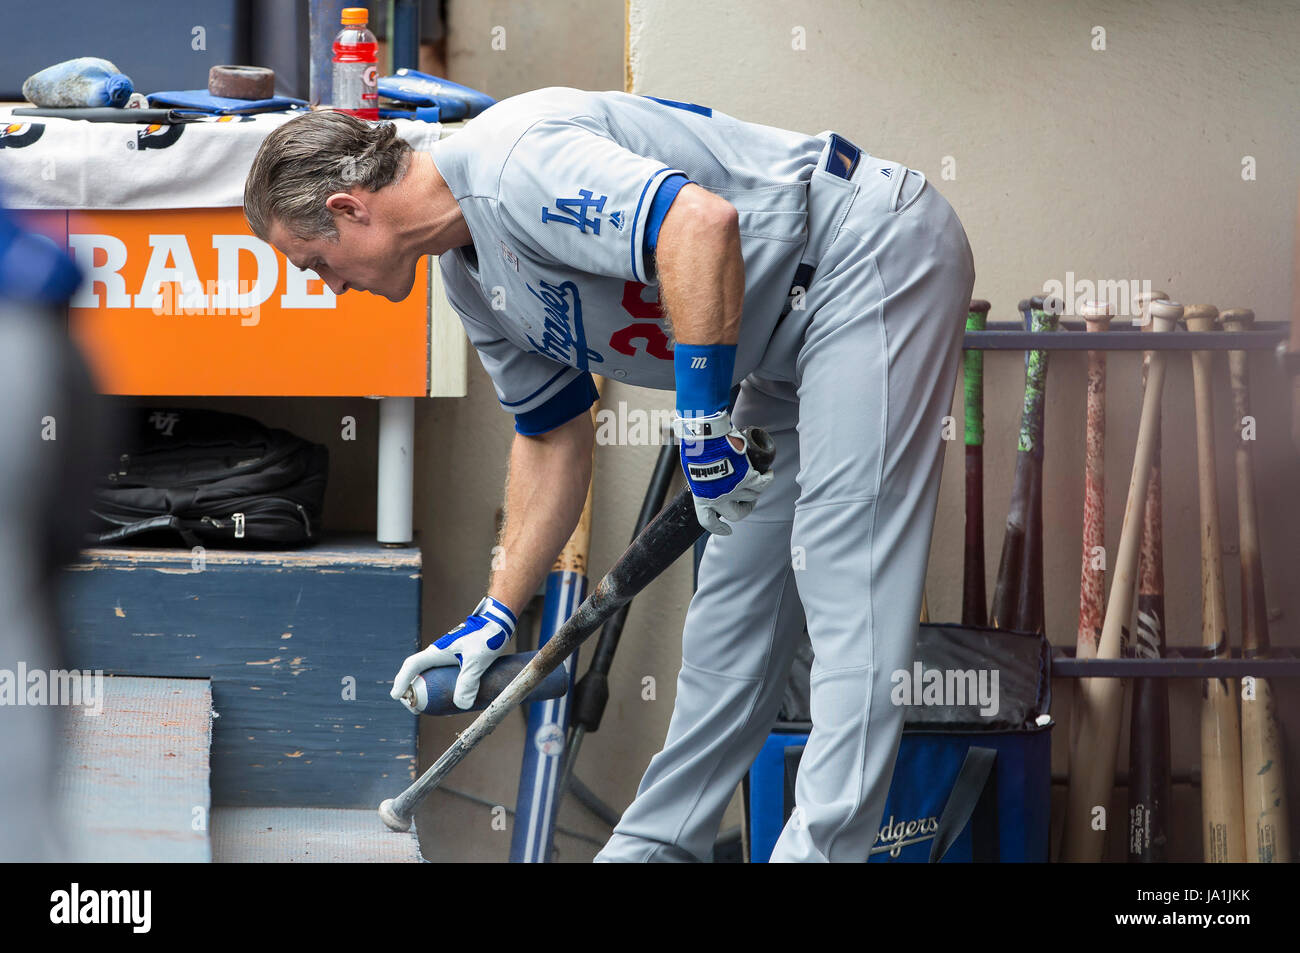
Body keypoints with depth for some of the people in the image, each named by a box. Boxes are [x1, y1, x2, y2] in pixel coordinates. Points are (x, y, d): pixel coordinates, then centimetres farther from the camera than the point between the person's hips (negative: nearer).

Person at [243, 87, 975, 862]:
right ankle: (660, 841, 17)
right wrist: (498, 614, 18)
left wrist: (702, 425, -30)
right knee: (739, 587, 11)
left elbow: (702, 223, -35)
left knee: (845, 571, -16)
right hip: (794, 334, 10)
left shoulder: (511, 160, -23)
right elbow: (553, 436, 19)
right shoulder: (471, 277, 10)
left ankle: (822, 849, -21)